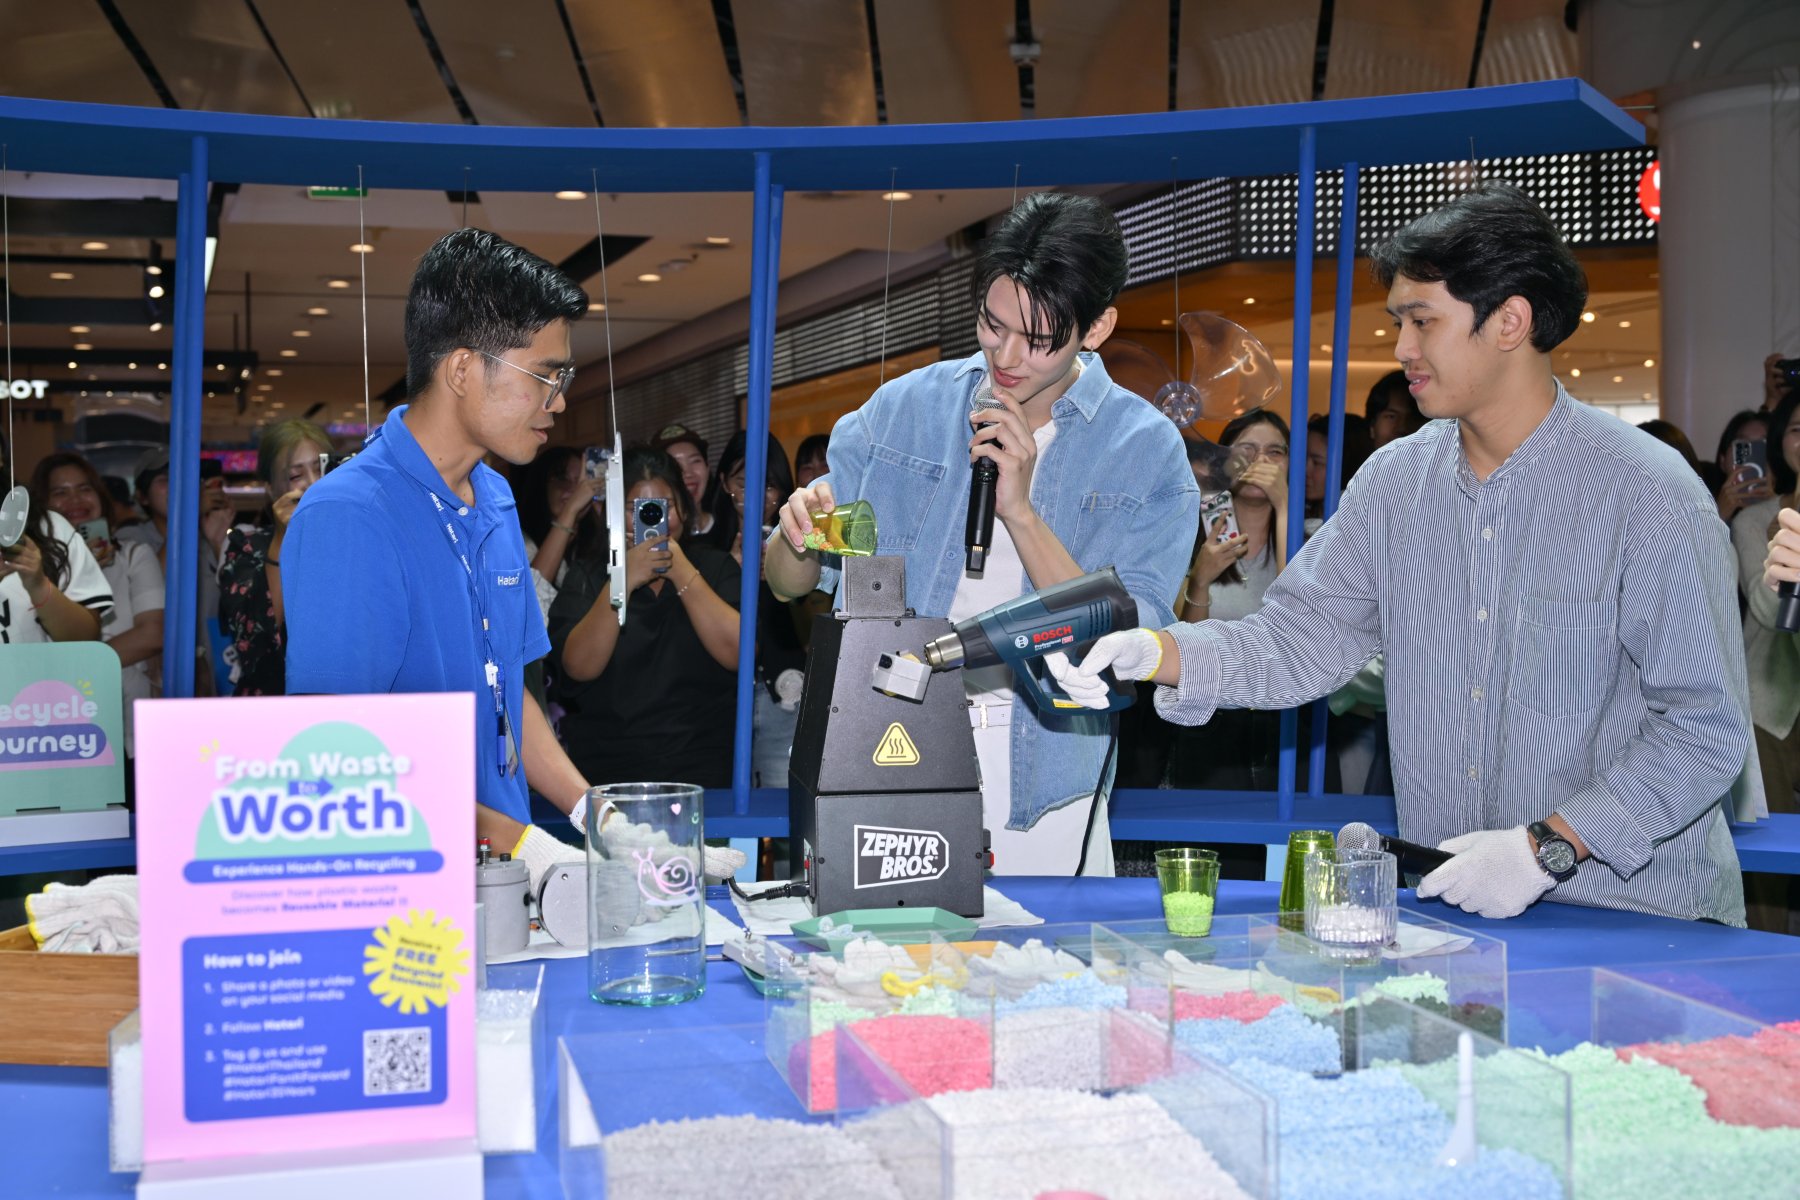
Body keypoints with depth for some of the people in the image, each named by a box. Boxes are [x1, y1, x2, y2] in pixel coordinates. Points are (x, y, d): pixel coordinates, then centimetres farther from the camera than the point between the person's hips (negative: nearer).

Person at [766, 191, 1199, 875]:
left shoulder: (1148, 450, -3)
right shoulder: (903, 408, 3)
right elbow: (790, 583, 7)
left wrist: (1020, 510, -20)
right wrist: (800, 532, -16)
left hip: (1038, 791, -1)